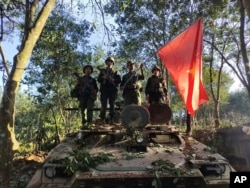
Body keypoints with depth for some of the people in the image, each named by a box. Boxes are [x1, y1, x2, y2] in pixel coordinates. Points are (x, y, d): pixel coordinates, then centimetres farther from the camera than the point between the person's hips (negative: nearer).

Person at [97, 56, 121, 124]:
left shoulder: (115, 72, 14)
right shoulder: (102, 71, 16)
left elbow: (119, 80, 5)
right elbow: (98, 79, 8)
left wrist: (113, 80, -13)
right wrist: (103, 77, -11)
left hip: (113, 90, 0)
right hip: (104, 90, 0)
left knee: (112, 105, 0)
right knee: (103, 105, -4)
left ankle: (111, 119, 5)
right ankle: (102, 119, 2)